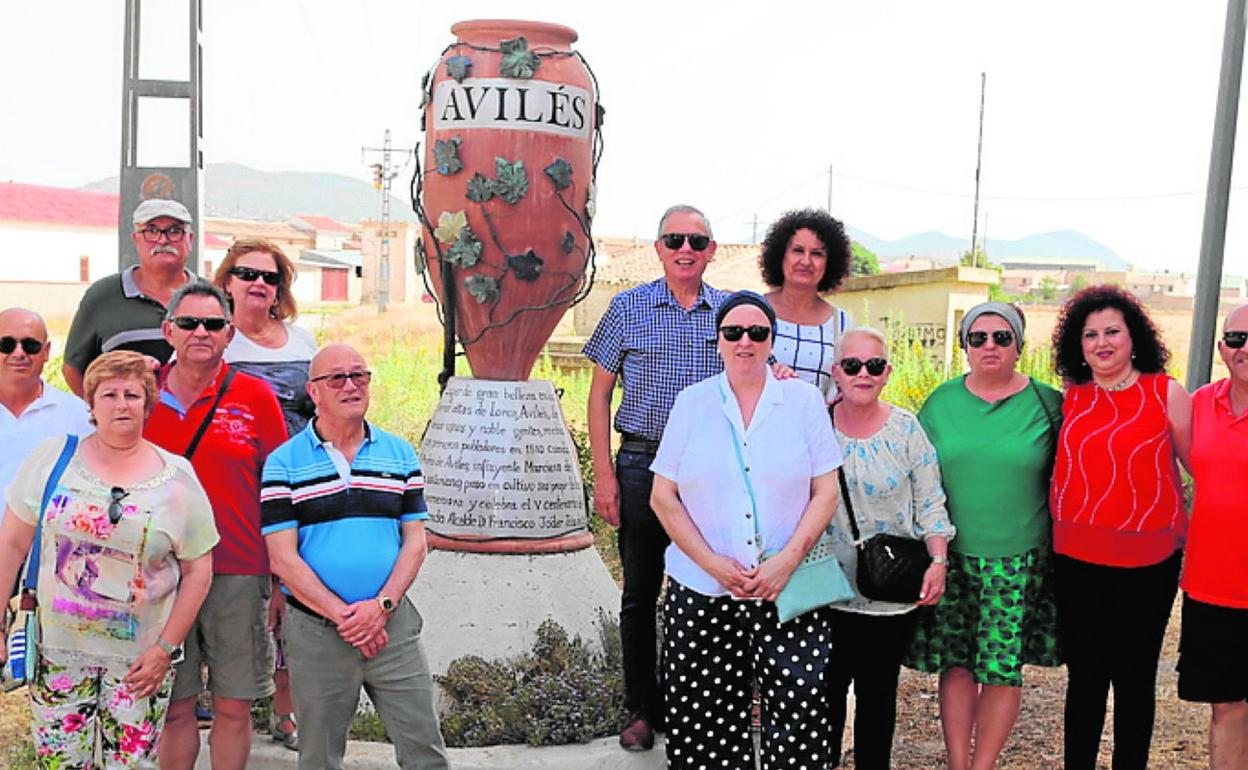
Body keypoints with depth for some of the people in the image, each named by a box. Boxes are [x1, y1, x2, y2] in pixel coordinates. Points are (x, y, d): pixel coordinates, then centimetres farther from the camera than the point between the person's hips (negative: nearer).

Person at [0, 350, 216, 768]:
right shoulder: (53, 457, 0)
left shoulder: (177, 478, -3)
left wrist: (165, 649, -5)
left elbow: (198, 571, -1)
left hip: (140, 657, 0)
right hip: (59, 647, 1)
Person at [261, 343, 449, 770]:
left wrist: (381, 606, -11)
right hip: (315, 632, -1)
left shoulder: (401, 455, 7)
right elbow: (283, 558, -7)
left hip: (393, 624, 2)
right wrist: (342, 615, -13)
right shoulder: (283, 464, -2)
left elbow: (415, 542, 4)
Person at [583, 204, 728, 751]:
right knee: (640, 593, 8)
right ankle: (642, 710, 21)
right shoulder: (628, 308, 1)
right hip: (642, 465, -1)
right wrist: (603, 475, -4)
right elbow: (600, 393, 2)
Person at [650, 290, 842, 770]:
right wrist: (713, 563, -8)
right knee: (704, 721, 3)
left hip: (788, 592, 0)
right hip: (700, 592, 1)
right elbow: (663, 497, 3)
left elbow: (826, 493, 2)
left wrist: (787, 560, -11)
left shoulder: (805, 401, 5)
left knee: (802, 707, -7)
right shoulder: (692, 402, 6)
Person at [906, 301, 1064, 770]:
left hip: (1018, 560, -1)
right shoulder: (941, 402, 5)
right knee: (955, 663, 6)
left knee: (1002, 668, 2)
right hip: (951, 555, 2)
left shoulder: (1048, 404, 0)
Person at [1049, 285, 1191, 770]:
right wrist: (1061, 529, 7)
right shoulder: (1071, 398, 4)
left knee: (1134, 677, 10)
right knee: (1084, 676, 12)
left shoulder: (1166, 393, -3)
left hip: (1147, 561, -2)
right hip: (1077, 558, 2)